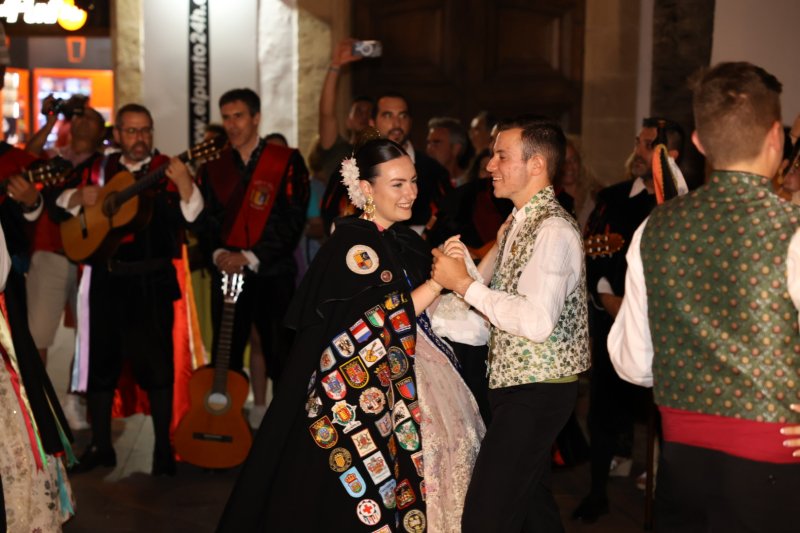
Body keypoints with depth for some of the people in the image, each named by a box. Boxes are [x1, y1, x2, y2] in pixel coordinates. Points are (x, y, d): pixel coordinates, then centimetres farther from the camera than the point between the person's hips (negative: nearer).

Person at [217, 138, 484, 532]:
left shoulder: (407, 243, 10)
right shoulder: (353, 245, -14)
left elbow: (425, 316, 13)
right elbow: (381, 327, -18)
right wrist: (438, 280, -18)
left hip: (398, 392, 8)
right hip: (357, 400, -8)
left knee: (400, 500, 10)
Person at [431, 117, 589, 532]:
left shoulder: (553, 230, -18)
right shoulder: (515, 225, 14)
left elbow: (537, 322, -28)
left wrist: (464, 284, -22)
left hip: (537, 390, -10)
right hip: (513, 383, 10)